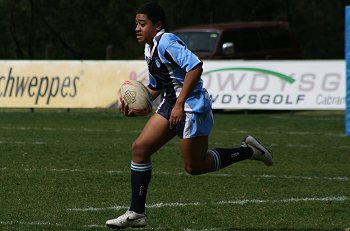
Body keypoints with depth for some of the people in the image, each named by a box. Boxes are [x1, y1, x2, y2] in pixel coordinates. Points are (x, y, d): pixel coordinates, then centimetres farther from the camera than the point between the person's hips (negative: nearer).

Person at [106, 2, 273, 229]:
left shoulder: (167, 42, -17)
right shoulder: (150, 49, 13)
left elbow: (195, 66, -29)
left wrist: (179, 104, -28)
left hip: (191, 106, -10)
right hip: (171, 104, 10)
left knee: (194, 166, -2)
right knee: (140, 148, -1)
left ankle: (248, 151, 15)